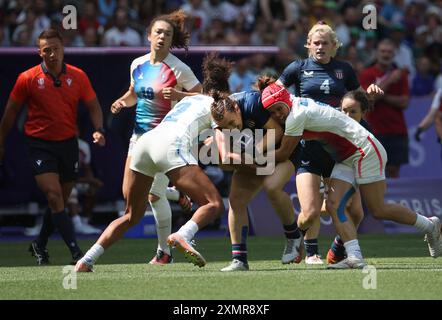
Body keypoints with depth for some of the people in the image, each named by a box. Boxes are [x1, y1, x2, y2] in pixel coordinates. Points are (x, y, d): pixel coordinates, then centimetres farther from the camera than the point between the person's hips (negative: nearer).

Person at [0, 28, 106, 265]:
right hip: (40, 145, -3)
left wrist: (98, 130, -11)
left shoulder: (78, 76, -1)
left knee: (60, 201, 11)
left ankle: (40, 244, 34)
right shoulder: (27, 79, -7)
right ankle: (76, 253, -20)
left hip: (68, 144, 3)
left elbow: (93, 106, 7)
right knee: (54, 197, -17)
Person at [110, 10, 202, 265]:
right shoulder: (138, 65, 6)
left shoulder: (178, 69, -12)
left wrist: (179, 95, -26)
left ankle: (164, 251, 8)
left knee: (154, 195, -9)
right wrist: (122, 102, 2)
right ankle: (178, 195, 31)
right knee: (130, 193, 4)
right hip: (140, 134, 7)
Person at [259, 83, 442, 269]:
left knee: (378, 210, -5)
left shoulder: (297, 115, -21)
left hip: (366, 151, -10)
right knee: (333, 206, -7)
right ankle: (355, 258, -16)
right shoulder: (298, 104, 6)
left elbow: (283, 154, -15)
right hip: (346, 160, 10)